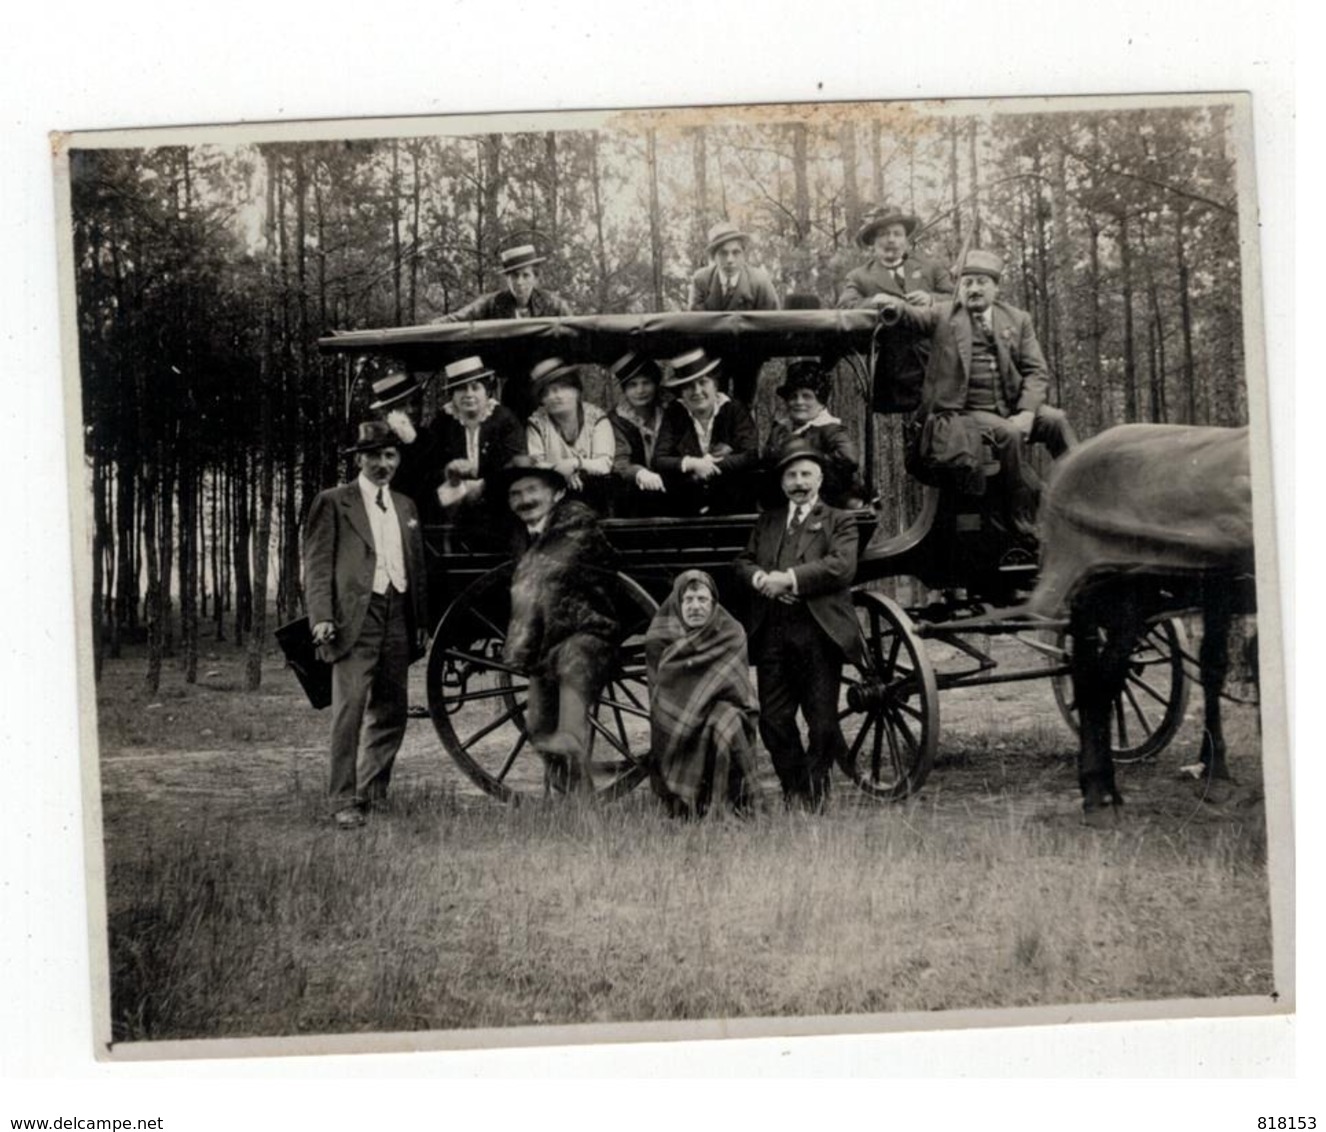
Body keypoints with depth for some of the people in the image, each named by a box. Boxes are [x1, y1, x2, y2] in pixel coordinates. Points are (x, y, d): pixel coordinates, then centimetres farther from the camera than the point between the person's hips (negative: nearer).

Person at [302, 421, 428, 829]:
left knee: (391, 711, 8)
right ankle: (343, 800, -8)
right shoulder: (333, 502, 3)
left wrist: (422, 621, 14)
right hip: (355, 617, -6)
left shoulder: (405, 507, 20)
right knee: (350, 708, -11)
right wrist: (322, 617, -13)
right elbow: (317, 563, -2)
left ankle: (371, 791, 23)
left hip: (398, 618, 6)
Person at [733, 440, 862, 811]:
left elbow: (843, 566, -8)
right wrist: (760, 578, -7)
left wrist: (790, 579, -14)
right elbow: (743, 561, 17)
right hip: (771, 632, 4)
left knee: (822, 718, -4)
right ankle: (794, 790, 14)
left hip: (819, 631, -4)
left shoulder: (838, 521, 8)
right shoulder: (767, 522, 24)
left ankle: (815, 792, 12)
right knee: (773, 718, 1)